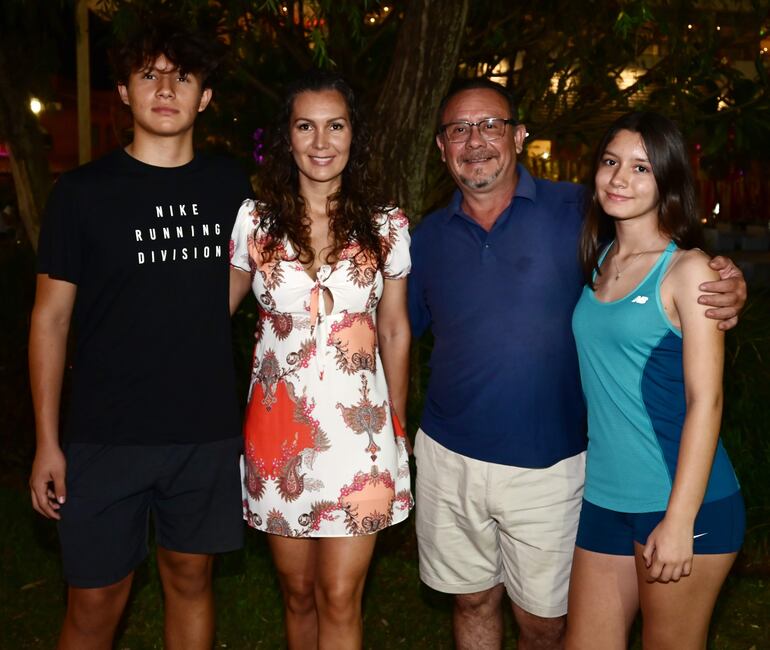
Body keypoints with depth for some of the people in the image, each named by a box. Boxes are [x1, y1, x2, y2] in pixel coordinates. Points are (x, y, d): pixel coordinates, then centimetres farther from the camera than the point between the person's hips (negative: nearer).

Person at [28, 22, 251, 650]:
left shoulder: (230, 185, 4)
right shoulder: (84, 191, -4)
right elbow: (50, 317, -2)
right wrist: (47, 442, -5)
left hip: (208, 431, 3)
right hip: (106, 434, -2)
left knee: (190, 578, 15)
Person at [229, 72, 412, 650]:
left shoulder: (387, 227, -1)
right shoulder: (253, 219, -1)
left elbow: (395, 332, 8)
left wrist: (397, 427, 11)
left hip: (358, 428, -1)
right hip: (277, 428, 1)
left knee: (339, 599, 1)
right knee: (298, 593, 14)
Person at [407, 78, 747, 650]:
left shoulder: (576, 211, -7)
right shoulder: (429, 236, 4)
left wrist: (727, 291, -26)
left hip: (548, 467, -2)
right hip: (450, 458, 3)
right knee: (473, 602, 19)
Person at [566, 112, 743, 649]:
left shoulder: (688, 270, -8)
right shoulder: (597, 261, 9)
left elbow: (705, 400, -13)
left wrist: (679, 520, -16)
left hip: (683, 502, -5)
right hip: (603, 498, 6)